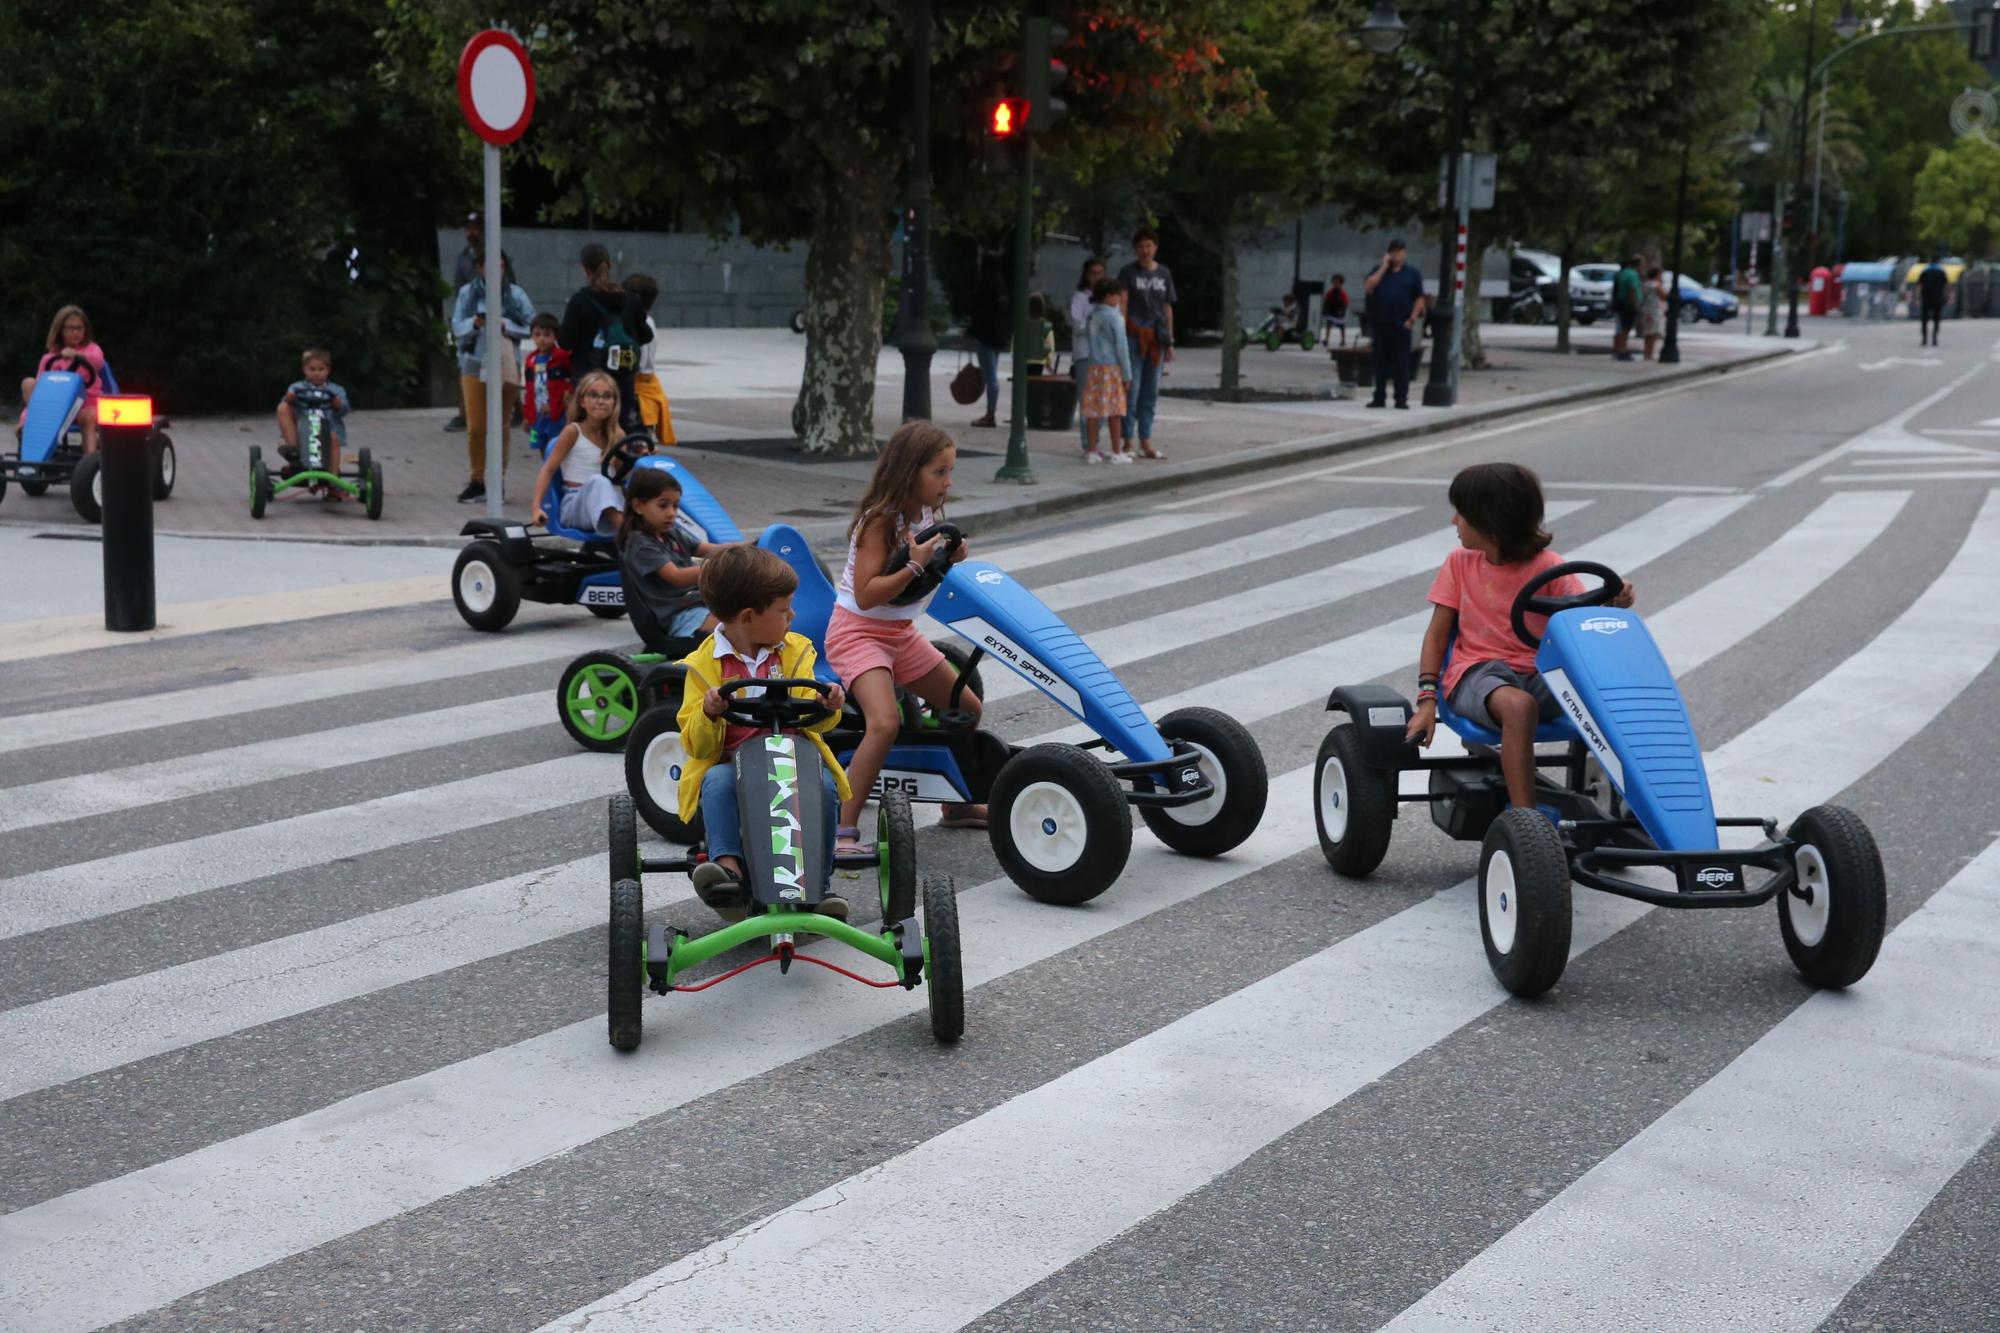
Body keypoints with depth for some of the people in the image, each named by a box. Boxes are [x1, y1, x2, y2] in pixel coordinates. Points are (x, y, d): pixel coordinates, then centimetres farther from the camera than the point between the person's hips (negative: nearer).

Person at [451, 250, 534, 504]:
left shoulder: (515, 294, -1)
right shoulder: (468, 292, 3)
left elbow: (532, 327, -3)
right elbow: (457, 328, 0)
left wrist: (506, 325, -16)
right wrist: (475, 323, -20)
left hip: (506, 366, -1)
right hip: (475, 365, 1)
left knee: (502, 426, 5)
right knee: (475, 427, 0)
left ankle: (499, 481, 12)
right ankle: (476, 481, 11)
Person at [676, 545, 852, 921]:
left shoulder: (795, 651, 10)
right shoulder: (704, 665, 1)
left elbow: (809, 715, 0)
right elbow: (697, 746, -3)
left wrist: (826, 707, -25)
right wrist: (709, 715, -26)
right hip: (731, 761, -1)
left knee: (823, 785, -27)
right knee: (718, 781, -33)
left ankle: (818, 882, -22)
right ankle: (728, 865, -41)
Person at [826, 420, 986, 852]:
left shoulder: (926, 516, 3)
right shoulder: (879, 520, -21)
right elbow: (866, 595, -26)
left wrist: (949, 561, -4)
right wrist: (915, 565, -31)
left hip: (901, 633, 9)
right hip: (858, 632, -9)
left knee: (968, 710, 13)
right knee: (885, 722, -30)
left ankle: (956, 805, 31)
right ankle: (844, 829, -24)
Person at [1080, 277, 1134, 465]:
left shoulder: (1094, 314, 8)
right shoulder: (1114, 317, -12)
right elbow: (1121, 347, -12)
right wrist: (1127, 375, -8)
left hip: (1094, 367, 6)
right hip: (1112, 367, -6)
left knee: (1093, 411, 6)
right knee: (1114, 412, 0)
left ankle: (1092, 451, 9)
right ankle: (1117, 452, 5)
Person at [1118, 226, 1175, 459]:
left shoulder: (1164, 273, 13)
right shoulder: (1128, 272, 0)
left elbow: (1167, 309, 15)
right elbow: (1122, 305, -6)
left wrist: (1169, 342, 12)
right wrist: (1121, 335, -15)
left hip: (1155, 337, 5)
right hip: (1134, 334, -5)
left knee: (1151, 392, 8)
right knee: (1131, 389, -6)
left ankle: (1146, 443, 14)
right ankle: (1127, 441, -2)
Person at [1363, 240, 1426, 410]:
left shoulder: (1413, 274, 8)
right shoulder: (1379, 270, 12)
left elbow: (1419, 299, 5)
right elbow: (1368, 287, -5)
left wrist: (1412, 318, -6)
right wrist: (1384, 267, -4)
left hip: (1401, 325, -2)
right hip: (1379, 324, 2)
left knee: (1401, 362, -3)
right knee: (1381, 361, 5)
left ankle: (1401, 398, -1)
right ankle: (1379, 397, 11)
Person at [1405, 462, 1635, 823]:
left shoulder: (1549, 567, 2)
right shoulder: (1460, 563, 7)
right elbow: (1437, 633, 7)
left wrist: (1612, 604, -31)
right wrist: (1427, 700, -3)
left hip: (1538, 673, 1)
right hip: (1475, 672, -1)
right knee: (1518, 705, -38)